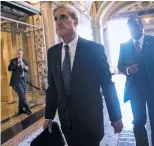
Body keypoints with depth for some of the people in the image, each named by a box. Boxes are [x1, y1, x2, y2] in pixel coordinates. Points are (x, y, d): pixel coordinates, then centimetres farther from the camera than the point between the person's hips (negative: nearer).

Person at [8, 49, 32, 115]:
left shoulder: (24, 61, 14)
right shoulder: (13, 60, 1)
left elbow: (27, 69, 10)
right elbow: (9, 68, -10)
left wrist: (24, 67, -12)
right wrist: (17, 65, -21)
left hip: (23, 80, 5)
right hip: (17, 80, -5)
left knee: (22, 95, 9)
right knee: (22, 95, -11)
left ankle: (21, 109, 18)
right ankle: (27, 109, -6)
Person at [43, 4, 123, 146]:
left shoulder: (95, 48, -11)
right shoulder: (52, 52, 2)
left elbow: (108, 84, -8)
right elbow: (52, 87, 6)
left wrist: (116, 117, -4)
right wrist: (49, 116, 7)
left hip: (90, 118, -4)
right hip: (66, 119, 4)